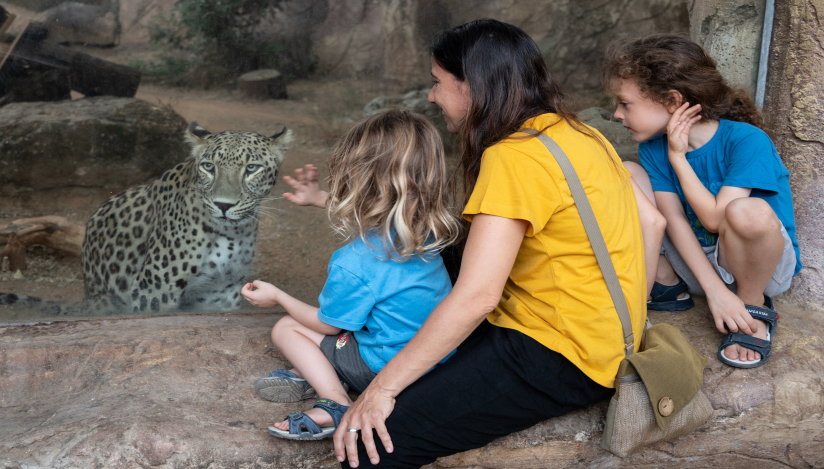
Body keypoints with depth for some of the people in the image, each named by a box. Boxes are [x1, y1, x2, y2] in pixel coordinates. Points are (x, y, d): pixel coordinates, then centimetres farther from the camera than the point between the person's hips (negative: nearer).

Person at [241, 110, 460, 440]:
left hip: (388, 369, -8)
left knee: (286, 328, 3)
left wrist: (277, 297, 8)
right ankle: (313, 372, 13)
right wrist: (321, 199, 25)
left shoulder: (353, 264, -26)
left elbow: (328, 324, -8)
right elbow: (378, 217, 19)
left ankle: (336, 402, -11)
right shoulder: (424, 231, -5)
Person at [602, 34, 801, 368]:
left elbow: (714, 219, -28)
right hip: (695, 261, 5)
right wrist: (714, 289, -24)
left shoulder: (746, 141, -23)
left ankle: (753, 303, -10)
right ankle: (667, 284, 1)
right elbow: (675, 220, -13)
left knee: (747, 212, -42)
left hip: (767, 264, -4)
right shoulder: (653, 149, -6)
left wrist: (678, 157, -23)